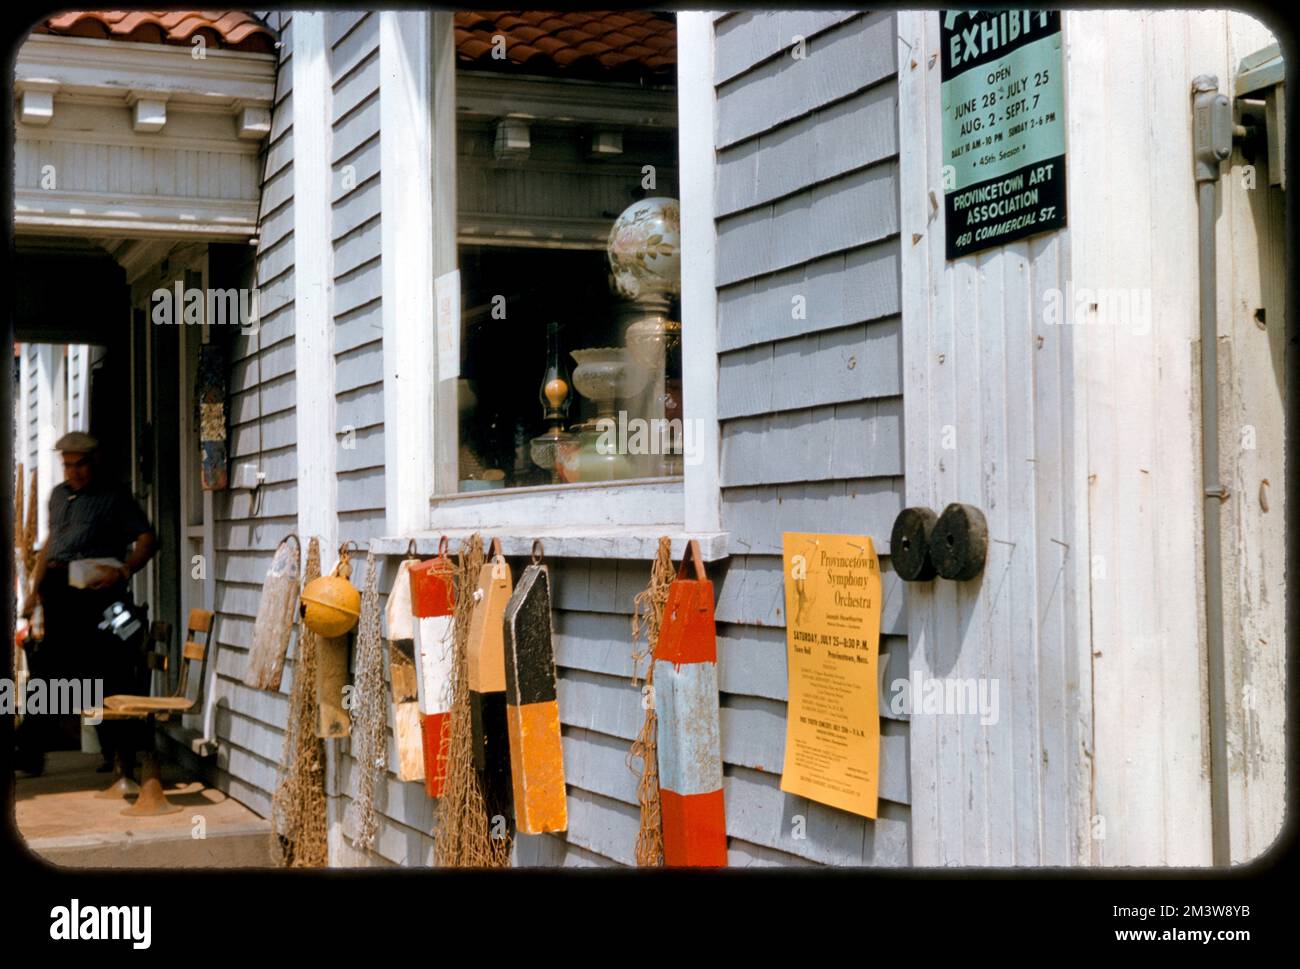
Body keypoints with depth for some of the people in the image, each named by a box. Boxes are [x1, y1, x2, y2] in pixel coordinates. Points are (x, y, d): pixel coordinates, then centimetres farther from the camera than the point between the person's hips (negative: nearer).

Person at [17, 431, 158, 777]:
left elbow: (147, 540, -7)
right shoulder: (58, 495, 19)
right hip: (58, 591, 6)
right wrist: (35, 588, 21)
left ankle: (118, 756, 5)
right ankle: (29, 753, 12)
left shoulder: (114, 495, -1)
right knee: (46, 670, 7)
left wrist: (123, 572, -22)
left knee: (105, 674, -3)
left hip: (95, 590, -6)